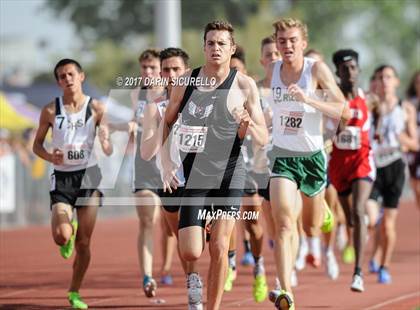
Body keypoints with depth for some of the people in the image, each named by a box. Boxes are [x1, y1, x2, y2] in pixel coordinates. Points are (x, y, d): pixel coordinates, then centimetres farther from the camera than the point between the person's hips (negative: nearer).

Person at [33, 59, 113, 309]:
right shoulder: (51, 111, -2)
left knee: (83, 242, 1)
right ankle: (70, 235, 20)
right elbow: (37, 144, 8)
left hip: (89, 175, 0)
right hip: (62, 177, 0)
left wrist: (106, 143, -24)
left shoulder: (97, 109, -3)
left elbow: (108, 151, -1)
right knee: (61, 236, -19)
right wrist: (50, 157, -13)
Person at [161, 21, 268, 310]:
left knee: (219, 248, -8)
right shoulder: (186, 82, 4)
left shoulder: (244, 85, -3)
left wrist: (250, 126, -25)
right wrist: (165, 160, 2)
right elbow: (166, 123, 15)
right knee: (190, 253, -6)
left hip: (228, 175, -2)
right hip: (193, 175, 2)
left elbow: (263, 139, -3)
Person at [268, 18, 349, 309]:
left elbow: (345, 111, -19)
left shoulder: (316, 69, -11)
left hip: (312, 156, -1)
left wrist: (308, 99, -30)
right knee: (283, 224, -19)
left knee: (312, 227, 15)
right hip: (282, 156, 1)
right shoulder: (272, 71, 0)